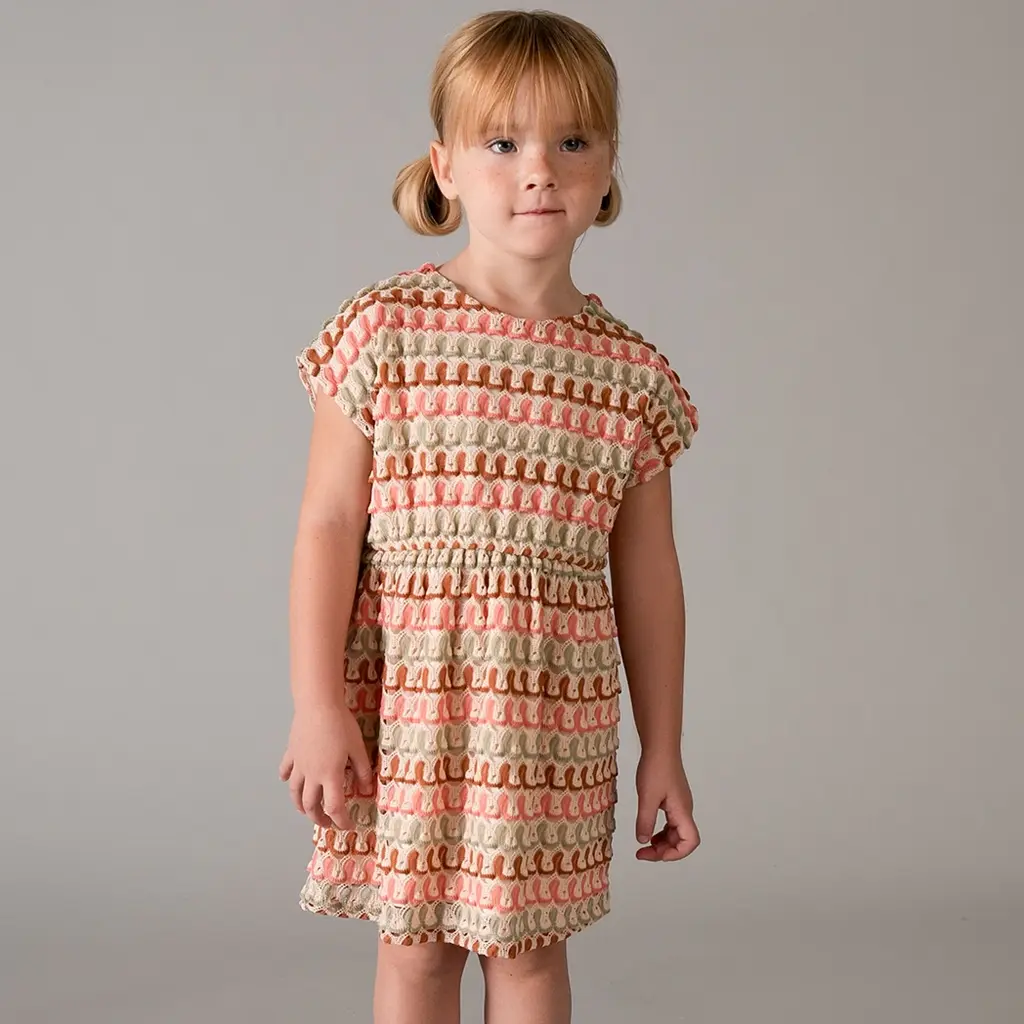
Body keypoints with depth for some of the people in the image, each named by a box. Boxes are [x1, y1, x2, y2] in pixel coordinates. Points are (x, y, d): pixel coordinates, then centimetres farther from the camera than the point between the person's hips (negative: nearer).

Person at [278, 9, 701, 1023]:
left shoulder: (632, 374, 1)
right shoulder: (386, 329, -6)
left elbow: (647, 578, 6)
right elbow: (328, 526, -6)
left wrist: (662, 749, 9)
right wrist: (316, 704, -10)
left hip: (552, 715, 2)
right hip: (406, 705, -1)